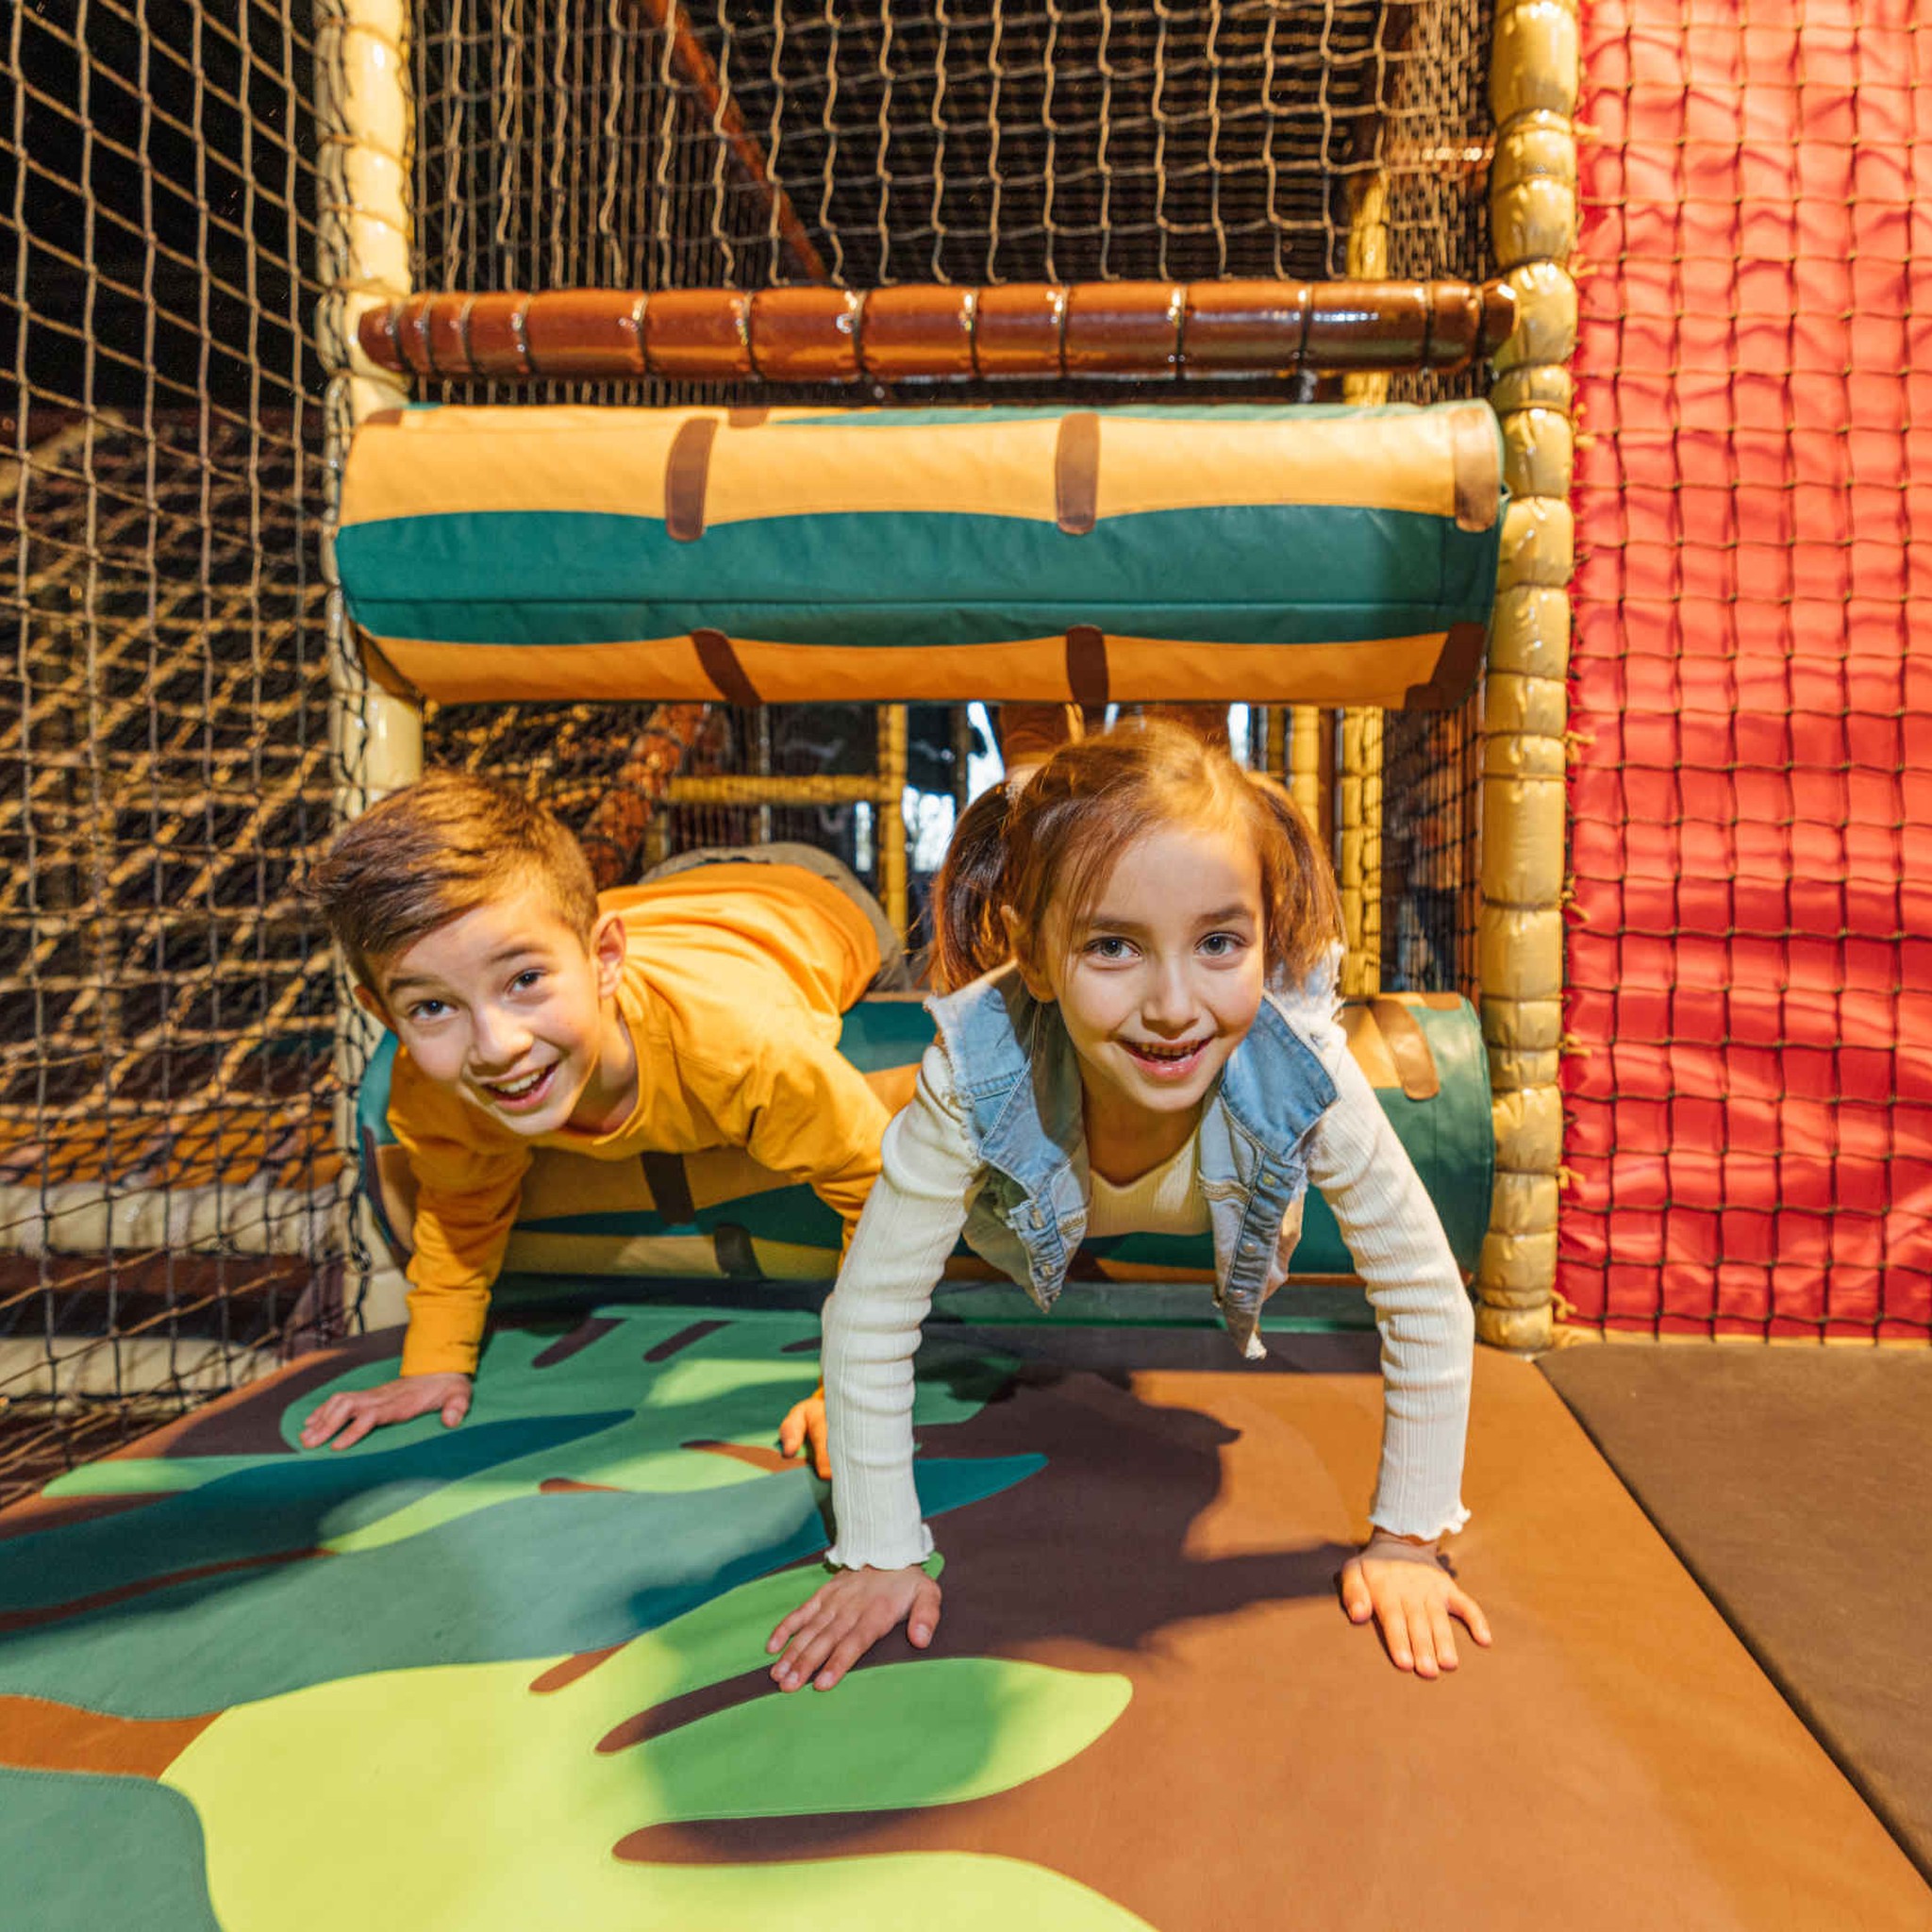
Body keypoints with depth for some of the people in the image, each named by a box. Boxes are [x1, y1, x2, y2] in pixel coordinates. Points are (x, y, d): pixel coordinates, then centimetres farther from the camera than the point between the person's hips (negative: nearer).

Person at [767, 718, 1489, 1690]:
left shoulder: (1305, 1074, -42)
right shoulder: (978, 1078, -44)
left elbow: (1426, 1301, -26)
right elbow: (870, 1313, -31)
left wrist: (1404, 1540, -19)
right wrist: (881, 1557, -24)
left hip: (1217, 1255, 1)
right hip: (1037, 1261, 0)